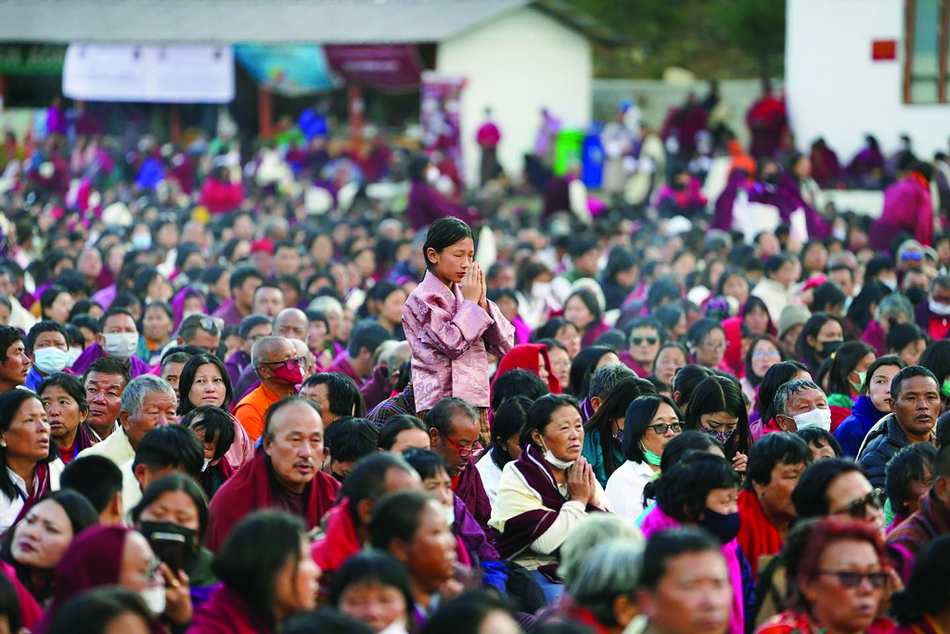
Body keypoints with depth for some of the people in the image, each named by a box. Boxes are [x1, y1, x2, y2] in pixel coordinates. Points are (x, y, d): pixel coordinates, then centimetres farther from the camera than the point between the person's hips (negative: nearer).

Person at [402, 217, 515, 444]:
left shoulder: (463, 294, 16)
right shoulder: (422, 299, -5)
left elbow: (505, 345, 12)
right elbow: (453, 343, -18)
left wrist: (482, 302, 1)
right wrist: (470, 302, -7)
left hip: (476, 404, 7)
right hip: (442, 406, -7)